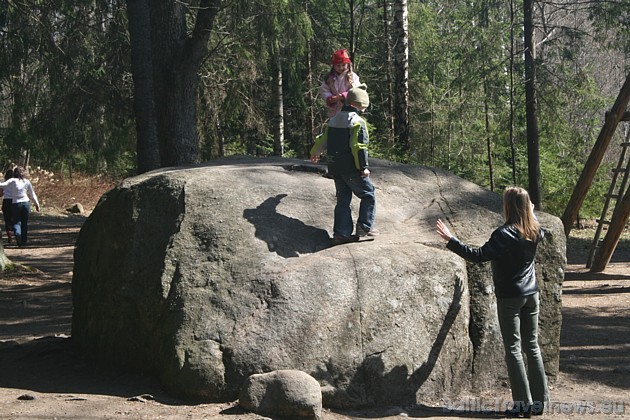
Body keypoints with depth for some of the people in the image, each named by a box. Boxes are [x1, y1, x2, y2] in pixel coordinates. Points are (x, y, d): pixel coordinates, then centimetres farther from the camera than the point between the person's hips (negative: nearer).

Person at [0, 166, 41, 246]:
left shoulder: (12, 181, -4)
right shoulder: (27, 182, 4)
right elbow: (32, 194, 11)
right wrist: (36, 203, 19)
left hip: (16, 204, -2)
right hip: (26, 203, 2)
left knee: (16, 222, 5)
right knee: (24, 222, 13)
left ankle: (17, 234, -25)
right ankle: (24, 240, 17)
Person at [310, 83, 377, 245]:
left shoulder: (333, 120, 11)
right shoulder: (358, 122, -13)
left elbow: (322, 139, 21)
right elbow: (359, 147, -21)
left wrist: (314, 153, 39)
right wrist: (363, 167, -17)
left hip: (335, 167, 7)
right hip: (351, 168, -7)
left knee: (343, 199, 12)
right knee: (368, 194, 7)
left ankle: (341, 233, 9)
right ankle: (364, 226, 2)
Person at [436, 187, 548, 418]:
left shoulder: (504, 234, -19)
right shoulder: (535, 232, 2)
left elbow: (479, 255, -27)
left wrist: (451, 240, -26)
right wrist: (531, 215, 44)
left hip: (509, 298, -6)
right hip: (531, 295, 6)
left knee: (513, 349, 0)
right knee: (532, 346, 13)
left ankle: (523, 403, 0)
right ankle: (539, 401, 15)